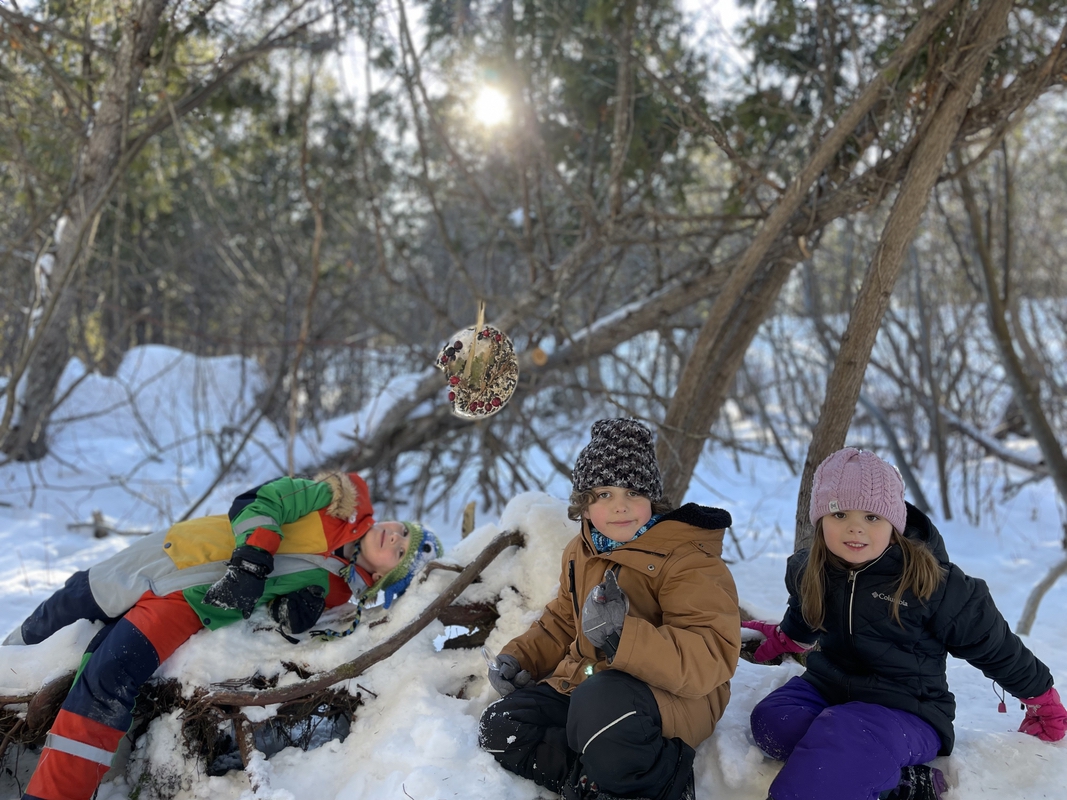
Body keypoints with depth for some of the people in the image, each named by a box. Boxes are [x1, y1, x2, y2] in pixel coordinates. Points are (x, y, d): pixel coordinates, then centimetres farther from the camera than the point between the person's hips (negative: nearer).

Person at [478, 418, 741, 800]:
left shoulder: (689, 558, -15)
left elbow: (713, 658, -26)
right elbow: (561, 621, 28)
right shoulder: (581, 553, 11)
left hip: (669, 694, -8)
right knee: (499, 729, -9)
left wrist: (623, 637, -40)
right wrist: (521, 657, 8)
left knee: (602, 704, -40)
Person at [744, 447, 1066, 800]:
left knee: (839, 739, -39)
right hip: (827, 688, 7)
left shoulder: (933, 583, -15)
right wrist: (784, 638, 42)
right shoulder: (807, 572, 1)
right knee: (771, 719, -28)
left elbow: (995, 645, -2)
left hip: (905, 711, -6)